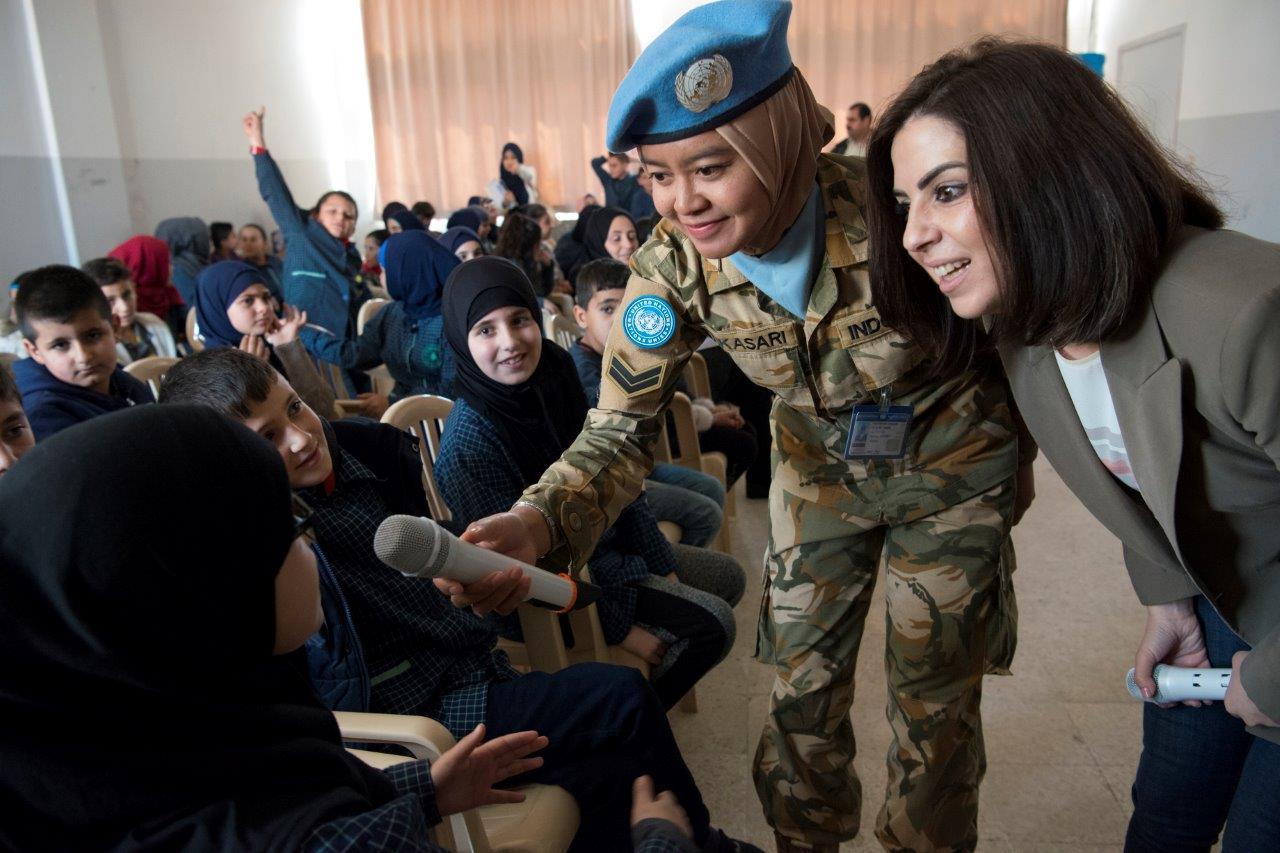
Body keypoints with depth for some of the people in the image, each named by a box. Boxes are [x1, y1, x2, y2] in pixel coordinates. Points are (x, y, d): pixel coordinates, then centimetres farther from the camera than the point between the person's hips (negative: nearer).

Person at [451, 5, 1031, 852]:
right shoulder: (673, 265, -22)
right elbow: (623, 425, -19)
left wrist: (1008, 488, -2)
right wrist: (540, 518, -39)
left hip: (950, 467, -2)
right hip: (818, 471, 3)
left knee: (933, 699, 10)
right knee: (802, 687, 13)